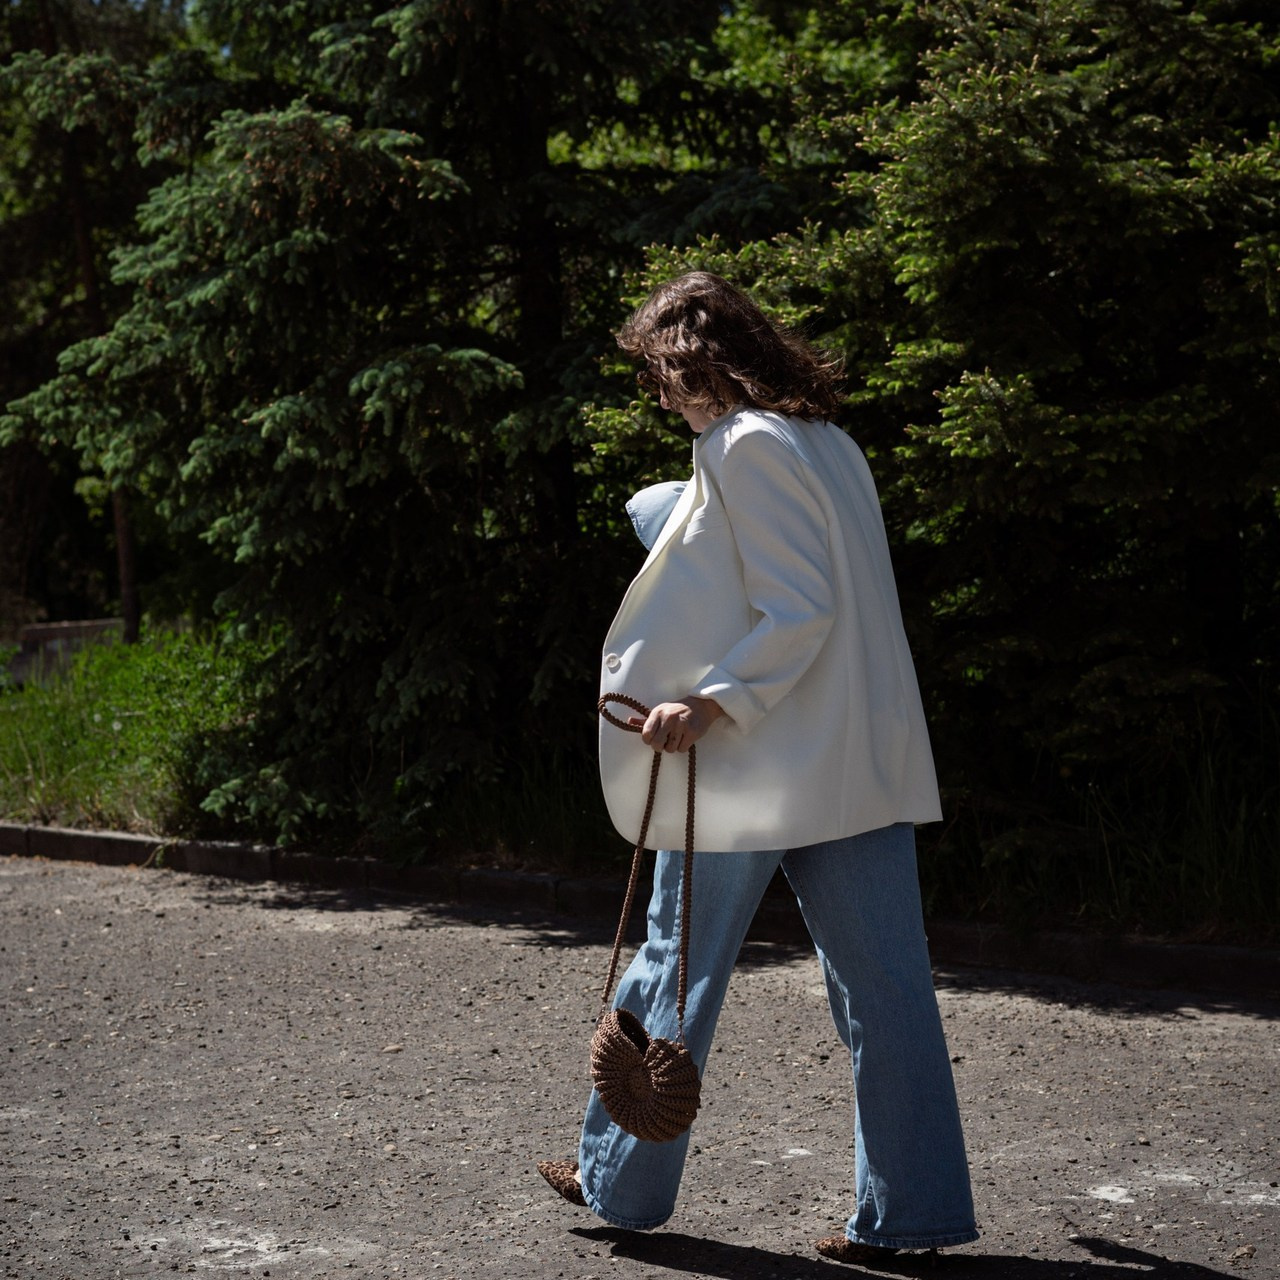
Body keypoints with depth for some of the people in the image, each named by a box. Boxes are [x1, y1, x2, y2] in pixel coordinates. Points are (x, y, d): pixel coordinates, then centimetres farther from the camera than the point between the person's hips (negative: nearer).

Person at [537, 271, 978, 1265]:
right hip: (862, 765, 8)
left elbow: (800, 612, -19)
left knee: (677, 970, 8)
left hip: (751, 770, -7)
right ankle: (911, 1210, 7)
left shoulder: (747, 447, -12)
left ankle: (623, 1182, 22)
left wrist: (713, 701, -20)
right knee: (884, 989, 5)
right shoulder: (832, 445, 13)